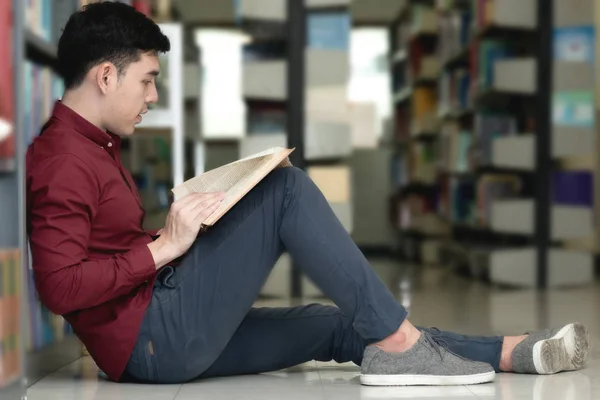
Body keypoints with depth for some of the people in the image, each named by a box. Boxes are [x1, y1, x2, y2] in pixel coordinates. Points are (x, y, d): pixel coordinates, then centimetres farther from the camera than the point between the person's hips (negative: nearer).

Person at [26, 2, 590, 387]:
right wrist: (165, 245, -18)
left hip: (168, 345, 11)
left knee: (331, 327, 10)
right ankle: (396, 341, -10)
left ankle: (516, 353, 10)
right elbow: (60, 285, -24)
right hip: (154, 338, -11)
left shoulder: (91, 147, 19)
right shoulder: (62, 161, -14)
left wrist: (182, 238, 7)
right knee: (286, 189, -14)